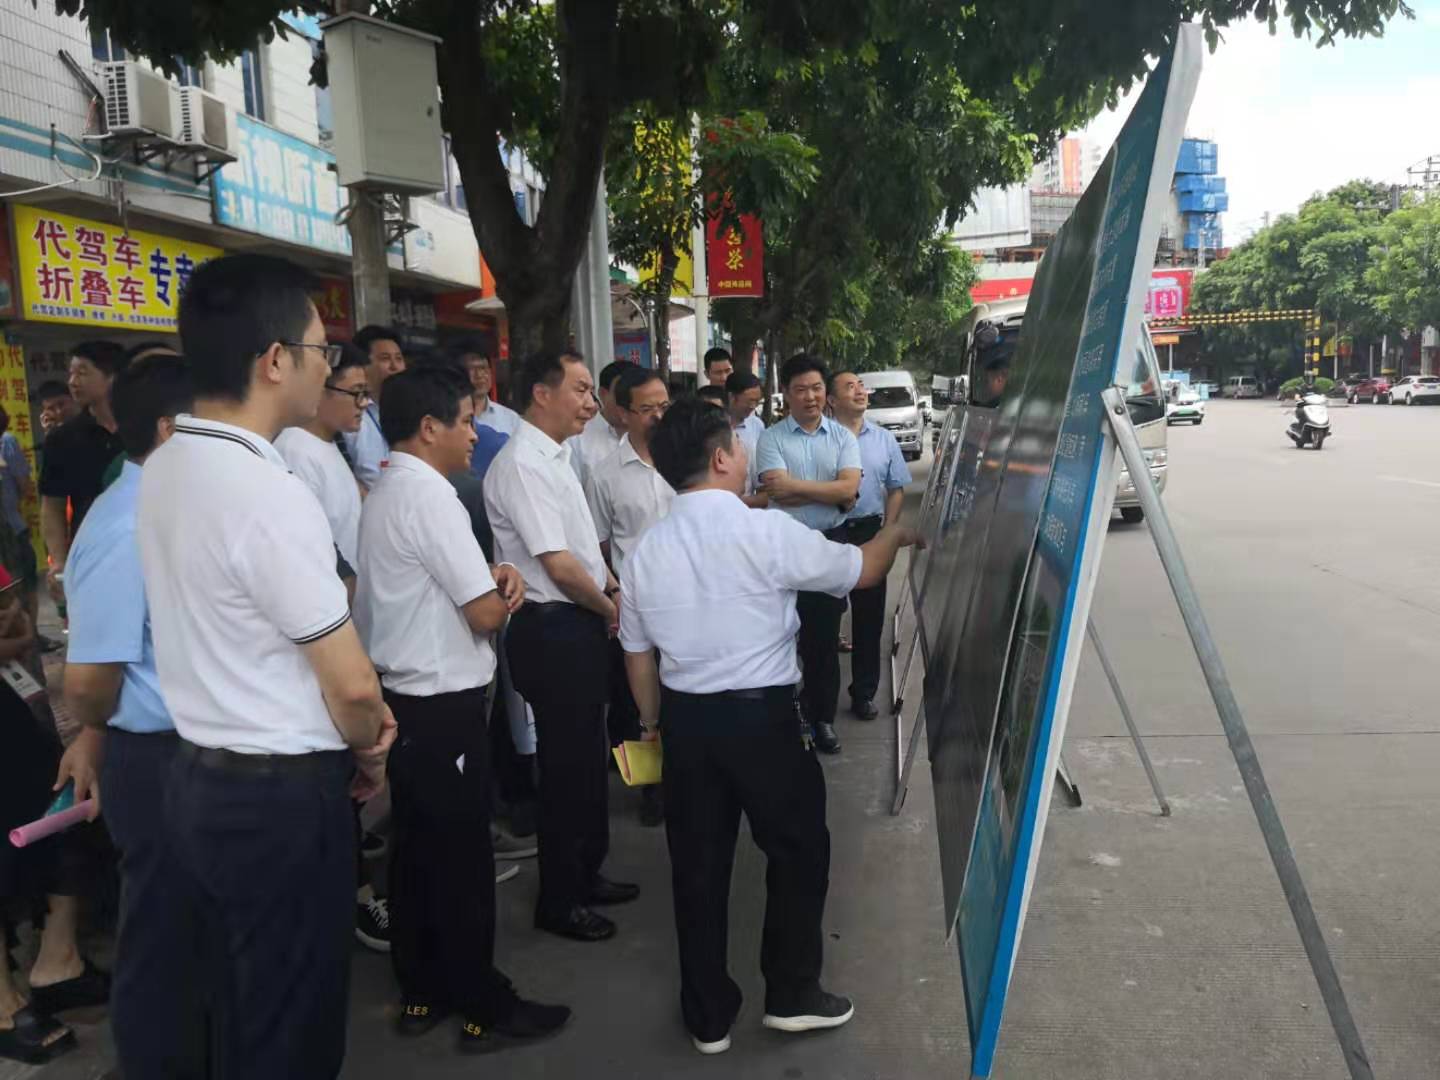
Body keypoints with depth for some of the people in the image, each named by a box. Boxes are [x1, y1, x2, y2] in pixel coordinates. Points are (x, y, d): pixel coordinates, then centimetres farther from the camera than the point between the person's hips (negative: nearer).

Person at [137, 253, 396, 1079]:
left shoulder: (163, 472, 3)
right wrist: (369, 756, 0)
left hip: (202, 779, 8)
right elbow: (352, 683, -22)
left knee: (243, 1008, 25)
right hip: (282, 796, -8)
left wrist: (356, 709, 9)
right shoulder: (270, 493, -25)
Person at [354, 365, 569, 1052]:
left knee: (415, 848, 17)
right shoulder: (430, 494, -19)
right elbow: (487, 613, -20)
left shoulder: (384, 493, 12)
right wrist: (503, 592, 2)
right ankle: (484, 1007, 18)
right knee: (462, 856, 3)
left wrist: (490, 578, 3)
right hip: (444, 705, -9)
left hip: (401, 697, 10)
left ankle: (421, 992, 31)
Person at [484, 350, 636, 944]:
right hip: (553, 631, -10)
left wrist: (614, 586, 7)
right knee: (566, 766, 3)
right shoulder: (523, 464, -19)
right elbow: (559, 565, -24)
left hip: (582, 626, 10)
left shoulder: (556, 457, 12)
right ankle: (558, 901, 20)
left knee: (590, 757, 20)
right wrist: (608, 609, -9)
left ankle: (585, 873, 37)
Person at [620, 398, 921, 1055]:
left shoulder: (644, 551, 2)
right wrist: (897, 533, 18)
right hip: (762, 715, -5)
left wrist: (653, 723, 23)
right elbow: (860, 572, -2)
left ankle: (708, 1018, 28)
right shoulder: (766, 531, -14)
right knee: (798, 850, 16)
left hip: (685, 719, 5)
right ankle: (791, 995, 27)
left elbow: (638, 656, 8)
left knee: (698, 866, 15)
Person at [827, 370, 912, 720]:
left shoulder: (884, 439, 8)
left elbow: (896, 490, 11)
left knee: (869, 616, 8)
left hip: (869, 533, 3)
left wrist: (887, 531, 2)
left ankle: (864, 693, 21)